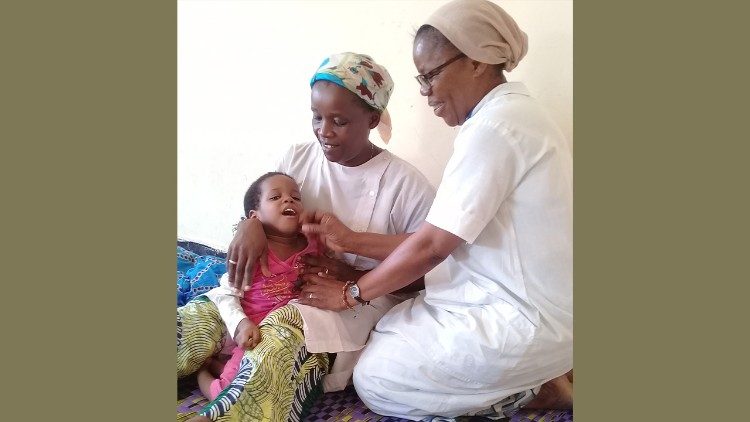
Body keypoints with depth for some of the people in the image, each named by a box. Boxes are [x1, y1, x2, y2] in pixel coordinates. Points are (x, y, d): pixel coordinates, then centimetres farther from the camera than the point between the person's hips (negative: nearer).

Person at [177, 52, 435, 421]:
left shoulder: (404, 183, -7)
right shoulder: (297, 159, 6)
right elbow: (261, 207, 13)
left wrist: (354, 279, -19)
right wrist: (251, 223, -13)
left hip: (356, 304, -4)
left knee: (287, 332, -37)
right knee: (196, 317, -20)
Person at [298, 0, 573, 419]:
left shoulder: (495, 126, -22)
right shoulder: (511, 113, 10)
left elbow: (431, 246, -19)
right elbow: (444, 237, 6)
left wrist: (351, 293, -4)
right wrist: (350, 241, 3)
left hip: (524, 321, -10)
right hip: (521, 301, 10)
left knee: (374, 379, -2)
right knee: (388, 334, 14)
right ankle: (527, 377, 12)